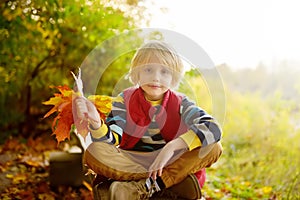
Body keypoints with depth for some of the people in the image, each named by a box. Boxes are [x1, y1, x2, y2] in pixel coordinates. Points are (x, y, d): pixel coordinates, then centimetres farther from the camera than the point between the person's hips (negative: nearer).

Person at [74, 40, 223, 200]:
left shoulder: (180, 103, -3)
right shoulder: (125, 100, -1)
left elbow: (214, 129, -19)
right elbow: (111, 140, -15)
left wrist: (172, 146, -31)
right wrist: (96, 122, -38)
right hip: (130, 165, 0)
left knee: (213, 148, -23)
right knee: (93, 152, -26)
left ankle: (144, 186, -26)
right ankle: (178, 179, -27)